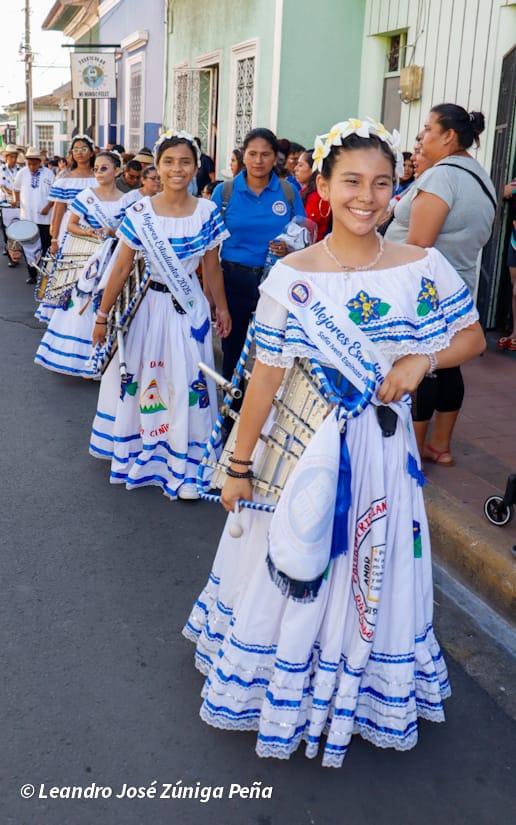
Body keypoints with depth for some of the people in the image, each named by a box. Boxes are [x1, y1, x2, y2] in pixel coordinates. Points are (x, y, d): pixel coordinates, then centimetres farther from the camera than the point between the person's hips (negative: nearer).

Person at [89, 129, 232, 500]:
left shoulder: (208, 212, -5)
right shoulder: (140, 212, -7)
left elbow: (212, 266, 4)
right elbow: (122, 267, -4)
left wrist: (222, 308, 9)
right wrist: (102, 315, -1)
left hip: (190, 309, 0)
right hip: (148, 304, 0)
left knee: (187, 385, 5)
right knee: (140, 377, 12)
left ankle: (184, 463, 20)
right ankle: (138, 453, 34)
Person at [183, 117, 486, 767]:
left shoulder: (422, 268, -5)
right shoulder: (292, 276, -9)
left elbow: (472, 337, 7)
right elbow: (265, 376, -8)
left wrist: (421, 359, -14)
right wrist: (238, 466, -4)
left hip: (382, 442, 2)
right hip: (303, 444, -1)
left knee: (371, 579, 15)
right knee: (290, 573, 12)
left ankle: (359, 696, 41)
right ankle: (281, 691, 39)